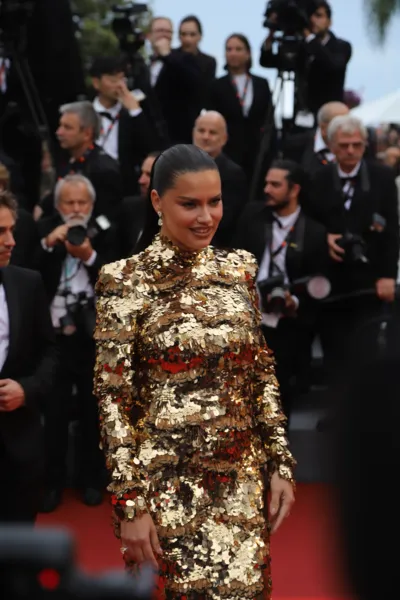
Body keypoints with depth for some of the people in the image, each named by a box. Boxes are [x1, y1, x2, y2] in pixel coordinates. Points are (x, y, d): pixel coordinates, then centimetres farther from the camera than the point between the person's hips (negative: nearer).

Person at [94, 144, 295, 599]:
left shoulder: (238, 269, 5)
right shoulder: (127, 281, -9)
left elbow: (262, 373, 11)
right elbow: (113, 399, -10)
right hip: (167, 484, -4)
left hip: (242, 480, 5)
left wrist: (280, 464, 5)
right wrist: (130, 505, -13)